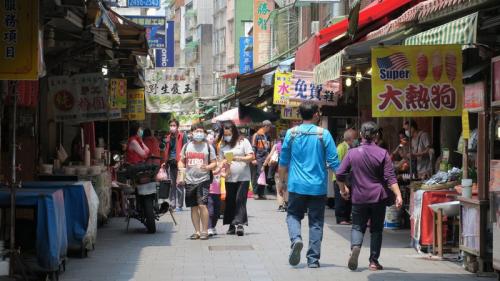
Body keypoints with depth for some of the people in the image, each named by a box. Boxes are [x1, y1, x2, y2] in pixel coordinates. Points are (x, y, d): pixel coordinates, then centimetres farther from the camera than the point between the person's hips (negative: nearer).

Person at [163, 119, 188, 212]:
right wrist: (165, 161, 6)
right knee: (172, 184, 10)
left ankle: (179, 205, -1)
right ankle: (172, 203, 17)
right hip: (171, 162, 6)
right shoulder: (168, 137, 14)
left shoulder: (182, 136, -3)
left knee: (179, 184, -4)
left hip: (179, 162, -6)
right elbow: (166, 150, 17)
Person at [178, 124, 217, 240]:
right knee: (193, 207, 6)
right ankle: (197, 231, 14)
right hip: (189, 181, 3)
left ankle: (205, 231, -5)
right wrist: (181, 175, 2)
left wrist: (207, 167, -17)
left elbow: (214, 163, 4)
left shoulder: (208, 147, 3)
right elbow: (181, 162, 16)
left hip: (203, 180, -3)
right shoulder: (187, 146, 11)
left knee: (202, 205, -13)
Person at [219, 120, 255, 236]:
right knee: (230, 201, 5)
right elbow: (221, 160, 14)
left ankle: (240, 223, -12)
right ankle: (232, 225, 12)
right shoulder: (223, 145, 11)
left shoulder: (243, 142, -1)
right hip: (229, 178, 4)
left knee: (240, 200, -10)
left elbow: (252, 157, -7)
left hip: (243, 177, -4)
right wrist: (224, 163, -9)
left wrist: (238, 158, -19)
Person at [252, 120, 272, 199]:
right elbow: (253, 147, -7)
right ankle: (255, 193, -2)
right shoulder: (257, 135, -4)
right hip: (259, 159, -6)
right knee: (258, 175, -8)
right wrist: (254, 159, -12)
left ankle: (261, 193, 10)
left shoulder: (267, 136, 15)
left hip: (265, 159, 6)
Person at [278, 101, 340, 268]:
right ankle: (313, 259, 7)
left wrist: (282, 182, 18)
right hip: (318, 186, -1)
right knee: (316, 222, 8)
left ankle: (296, 239, -13)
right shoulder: (323, 134, -5)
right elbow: (333, 163, -5)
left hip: (297, 185, 1)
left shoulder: (291, 133, 0)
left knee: (293, 215, 16)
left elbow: (283, 161, 6)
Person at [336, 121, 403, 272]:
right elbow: (390, 177, -11)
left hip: (359, 197, 0)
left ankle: (355, 247, -20)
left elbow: (340, 175, 0)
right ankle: (374, 261, 9)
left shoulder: (352, 153, -2)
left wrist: (343, 189, 16)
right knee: (376, 229, 10)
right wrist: (398, 195, -12)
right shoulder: (382, 153, -5)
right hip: (378, 197, 0)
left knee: (358, 226, 10)